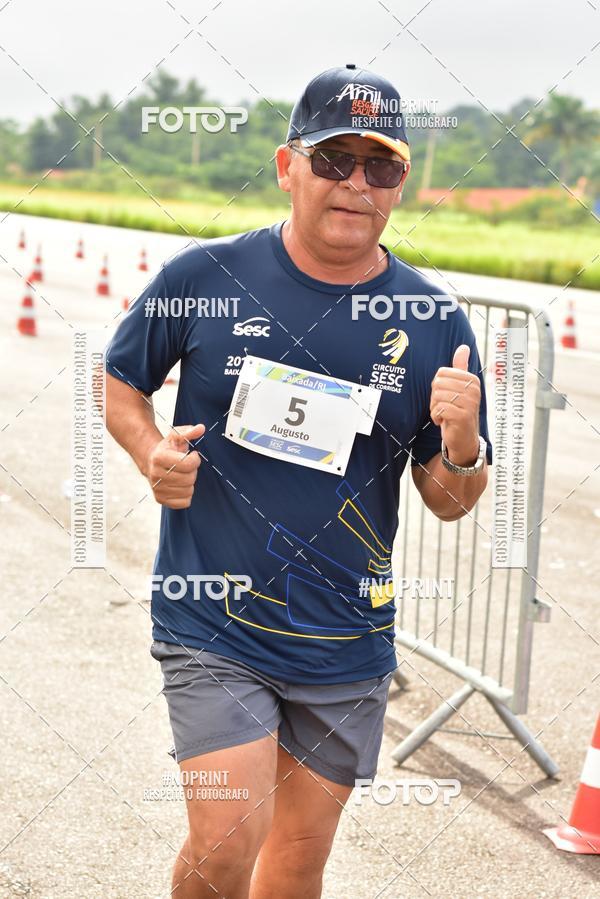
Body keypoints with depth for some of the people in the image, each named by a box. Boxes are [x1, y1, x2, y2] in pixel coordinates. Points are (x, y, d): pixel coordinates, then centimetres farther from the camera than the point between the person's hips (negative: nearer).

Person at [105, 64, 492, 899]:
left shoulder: (436, 322, -2)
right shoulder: (203, 275, -7)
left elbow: (450, 503, 3)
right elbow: (119, 381, 9)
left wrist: (461, 449, -19)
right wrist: (150, 450, -11)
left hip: (347, 641, 3)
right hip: (212, 622, -2)